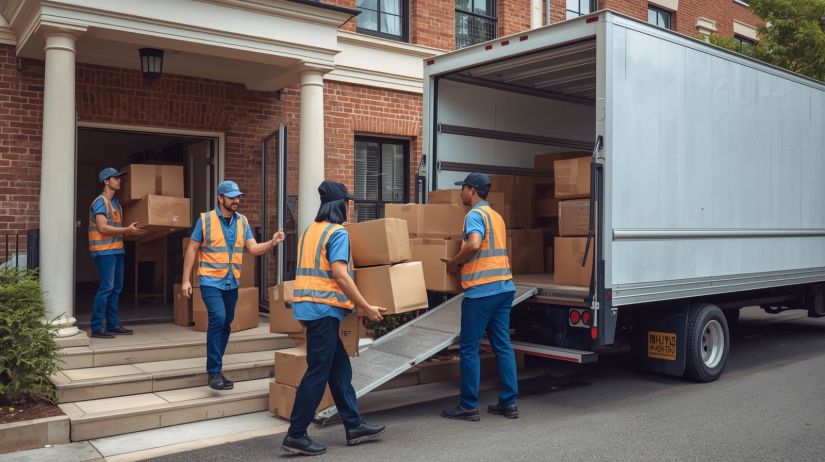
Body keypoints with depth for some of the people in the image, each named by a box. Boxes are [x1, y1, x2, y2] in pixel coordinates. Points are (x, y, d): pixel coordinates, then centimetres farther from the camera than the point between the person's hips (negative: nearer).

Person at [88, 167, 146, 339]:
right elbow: (102, 228, -18)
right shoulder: (100, 202, -9)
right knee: (106, 288, -9)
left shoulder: (115, 202, 19)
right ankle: (97, 328, -4)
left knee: (116, 288, 11)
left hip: (117, 250, 9)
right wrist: (127, 230, -19)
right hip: (104, 251, -9)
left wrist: (133, 232, 10)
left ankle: (113, 325, 19)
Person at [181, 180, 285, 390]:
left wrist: (272, 243, -19)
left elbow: (253, 248, 1)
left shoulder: (243, 221, 6)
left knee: (226, 324, 12)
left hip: (232, 283, 6)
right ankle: (214, 371, -14)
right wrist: (186, 280, -6)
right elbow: (192, 249, -3)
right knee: (218, 318, -22)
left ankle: (215, 368, 26)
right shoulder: (205, 220, -7)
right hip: (211, 281, -5)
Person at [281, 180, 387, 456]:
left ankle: (354, 427, 20)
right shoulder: (338, 233, -11)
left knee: (340, 368, 14)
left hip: (309, 305, 9)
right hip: (324, 307, -9)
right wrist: (366, 307, -16)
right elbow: (339, 274, -20)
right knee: (318, 373, -3)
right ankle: (295, 436, 1)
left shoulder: (310, 230, 17)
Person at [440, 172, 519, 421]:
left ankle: (468, 406, 6)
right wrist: (462, 264, 23)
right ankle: (509, 403, 13)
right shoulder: (496, 216, 20)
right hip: (504, 286, 9)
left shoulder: (475, 215, -8)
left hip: (481, 289, -9)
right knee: (503, 345, 10)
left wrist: (454, 263, -10)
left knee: (469, 348, 0)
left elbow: (474, 244, -26)